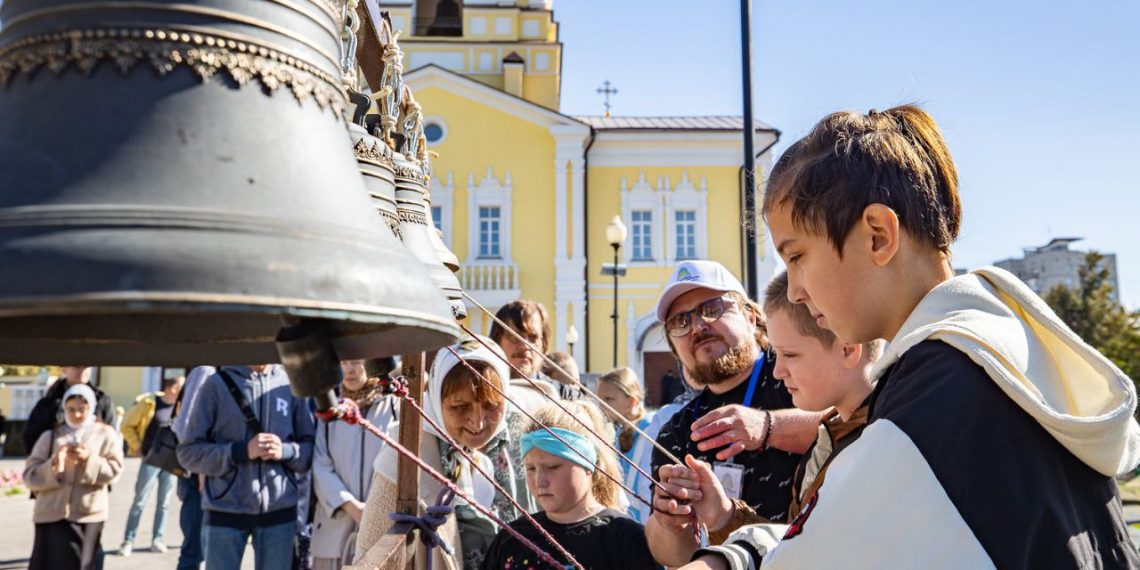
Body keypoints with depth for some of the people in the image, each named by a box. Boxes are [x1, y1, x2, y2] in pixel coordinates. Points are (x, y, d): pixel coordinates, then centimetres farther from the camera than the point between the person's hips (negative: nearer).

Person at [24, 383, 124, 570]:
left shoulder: (106, 435, 6)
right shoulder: (50, 436, 9)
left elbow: (114, 470, -4)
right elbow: (30, 476, 3)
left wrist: (89, 459, -18)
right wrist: (54, 464, -15)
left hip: (88, 515, -1)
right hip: (52, 514, 1)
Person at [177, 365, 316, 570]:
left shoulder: (291, 385, 3)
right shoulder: (217, 384, -2)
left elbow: (311, 447, 7)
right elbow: (189, 451, -3)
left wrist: (286, 451, -14)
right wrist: (242, 451, -16)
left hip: (279, 510, 2)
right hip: (226, 511, -1)